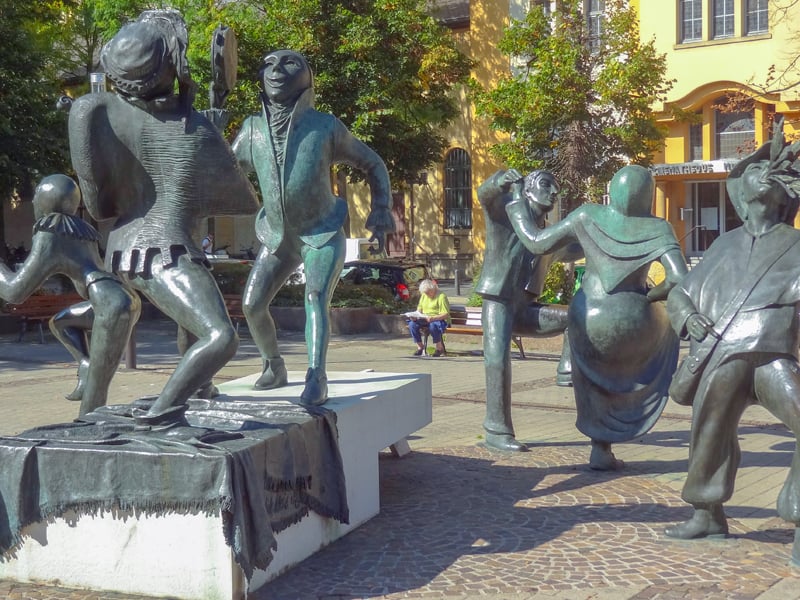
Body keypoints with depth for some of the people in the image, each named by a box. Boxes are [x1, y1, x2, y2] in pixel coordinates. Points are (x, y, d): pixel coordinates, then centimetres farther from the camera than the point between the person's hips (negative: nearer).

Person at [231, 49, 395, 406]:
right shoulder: (253, 130, -6)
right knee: (252, 305, 1)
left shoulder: (325, 128, -14)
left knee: (315, 298, -25)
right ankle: (274, 367, 23)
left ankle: (317, 378, -31)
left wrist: (382, 213, -10)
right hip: (278, 236, 4)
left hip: (323, 234, -4)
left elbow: (373, 165, -2)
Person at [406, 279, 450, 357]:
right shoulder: (424, 296, 14)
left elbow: (445, 314, -16)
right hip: (424, 319, 6)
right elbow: (419, 309, 17)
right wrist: (415, 315, -7)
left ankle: (439, 347, -17)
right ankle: (420, 346, -7)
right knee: (412, 324, -22)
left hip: (439, 319, -6)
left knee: (432, 326, -40)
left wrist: (433, 318, -30)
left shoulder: (441, 296, -9)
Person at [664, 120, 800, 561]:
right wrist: (688, 316, 5)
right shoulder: (725, 245, 20)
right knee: (709, 436, 11)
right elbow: (678, 294, 24)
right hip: (721, 360, 3)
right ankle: (708, 516, 33)